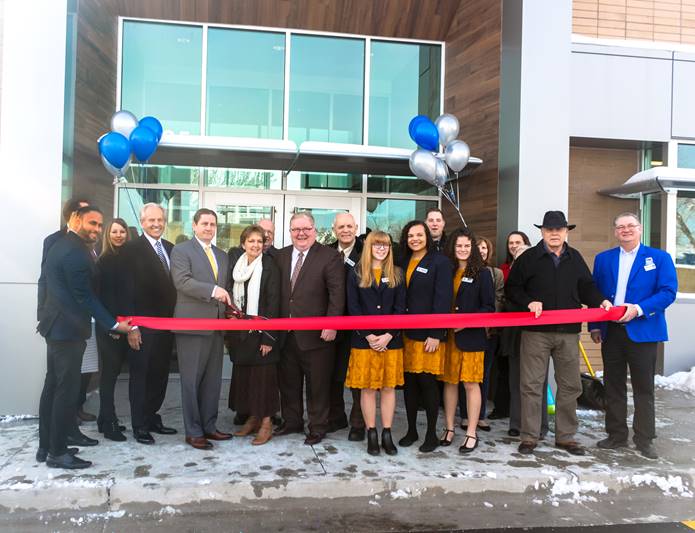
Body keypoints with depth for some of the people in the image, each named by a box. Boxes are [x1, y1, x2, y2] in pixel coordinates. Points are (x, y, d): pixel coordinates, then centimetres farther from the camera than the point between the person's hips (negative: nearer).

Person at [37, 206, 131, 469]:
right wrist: (113, 324, -15)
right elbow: (85, 296, -19)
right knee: (67, 389, -3)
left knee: (53, 386, 15)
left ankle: (46, 446, 24)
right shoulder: (76, 252, -19)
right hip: (68, 328, -11)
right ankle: (57, 452, 6)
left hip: (56, 324, 11)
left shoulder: (61, 244, 13)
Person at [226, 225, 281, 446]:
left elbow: (273, 303, -11)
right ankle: (252, 418, 25)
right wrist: (227, 333, 6)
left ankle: (266, 422, 12)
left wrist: (268, 337, -15)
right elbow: (230, 297, 9)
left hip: (260, 331, -5)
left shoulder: (269, 267, -8)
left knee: (263, 376, 1)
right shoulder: (235, 262, 5)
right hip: (239, 330, 5)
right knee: (243, 375, 11)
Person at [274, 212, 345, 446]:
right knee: (288, 381, 17)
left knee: (317, 384, 7)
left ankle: (317, 427, 23)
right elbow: (276, 291, 9)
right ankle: (292, 421, 34)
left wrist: (331, 325, -18)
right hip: (286, 333, 5)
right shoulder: (281, 256, 9)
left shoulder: (329, 256, -6)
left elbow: (337, 293, -11)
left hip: (316, 334, -5)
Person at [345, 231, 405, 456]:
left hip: (391, 340, 1)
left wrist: (388, 335, -10)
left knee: (388, 387, 5)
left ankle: (387, 434, 14)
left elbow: (400, 308, 2)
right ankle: (371, 435, 13)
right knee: (367, 388, 3)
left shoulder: (397, 274, 8)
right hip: (364, 340, -1)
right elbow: (353, 308, -2)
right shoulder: (356, 274, 4)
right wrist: (368, 335, -11)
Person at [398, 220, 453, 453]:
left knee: (427, 381, -1)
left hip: (428, 333, -5)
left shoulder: (440, 262, -5)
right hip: (406, 332, 5)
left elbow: (443, 300, -10)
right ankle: (411, 430, 23)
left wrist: (436, 334, -15)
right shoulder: (403, 262, 12)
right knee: (408, 381, 10)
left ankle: (432, 434, 14)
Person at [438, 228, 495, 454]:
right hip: (448, 335, 4)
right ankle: (449, 429, 22)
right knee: (449, 382, 10)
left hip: (471, 336, -3)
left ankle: (471, 434, 12)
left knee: (471, 383, 1)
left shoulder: (482, 273, -1)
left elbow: (488, 307, -4)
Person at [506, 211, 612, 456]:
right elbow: (511, 288, 3)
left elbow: (586, 287, 16)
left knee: (569, 385, 9)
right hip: (536, 332, -3)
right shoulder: (528, 258, 2)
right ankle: (529, 436, 12)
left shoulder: (575, 258, 12)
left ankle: (566, 436, 23)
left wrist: (600, 301, -2)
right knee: (532, 385, 1)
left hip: (568, 332, 3)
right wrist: (529, 302, -12)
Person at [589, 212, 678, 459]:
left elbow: (668, 291, -8)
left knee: (644, 388, 5)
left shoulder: (660, 258, 1)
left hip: (642, 332, -3)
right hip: (610, 332, 3)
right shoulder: (603, 259, 10)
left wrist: (638, 309, -20)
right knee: (613, 386, 10)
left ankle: (644, 439, 17)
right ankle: (616, 435, 22)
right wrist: (594, 325, 2)